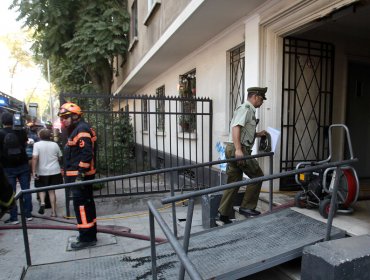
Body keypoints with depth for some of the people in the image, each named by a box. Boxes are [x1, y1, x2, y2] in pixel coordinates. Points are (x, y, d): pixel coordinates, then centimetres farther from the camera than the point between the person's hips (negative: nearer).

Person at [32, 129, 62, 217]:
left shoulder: (37, 144, -5)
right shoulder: (55, 144, 3)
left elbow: (35, 158, -14)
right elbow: (60, 158, 8)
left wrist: (33, 171, -11)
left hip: (42, 171, -1)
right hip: (54, 171, 2)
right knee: (52, 190, 7)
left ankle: (42, 203, -4)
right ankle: (53, 211, 8)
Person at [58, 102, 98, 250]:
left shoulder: (82, 129, -15)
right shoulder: (76, 130, 19)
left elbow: (86, 153, -23)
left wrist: (80, 174, -24)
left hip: (80, 174, -11)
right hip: (80, 174, 11)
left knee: (81, 205, -5)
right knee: (87, 203, 16)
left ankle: (87, 237, 4)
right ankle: (90, 233, 27)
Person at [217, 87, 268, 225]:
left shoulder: (249, 110, 24)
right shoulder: (245, 108, -7)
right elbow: (235, 128, -21)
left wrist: (257, 134, 22)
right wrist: (238, 149, -28)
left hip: (233, 150, 10)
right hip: (238, 149, -10)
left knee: (234, 182, 10)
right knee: (257, 176, 1)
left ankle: (223, 214, 15)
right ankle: (246, 207, 8)